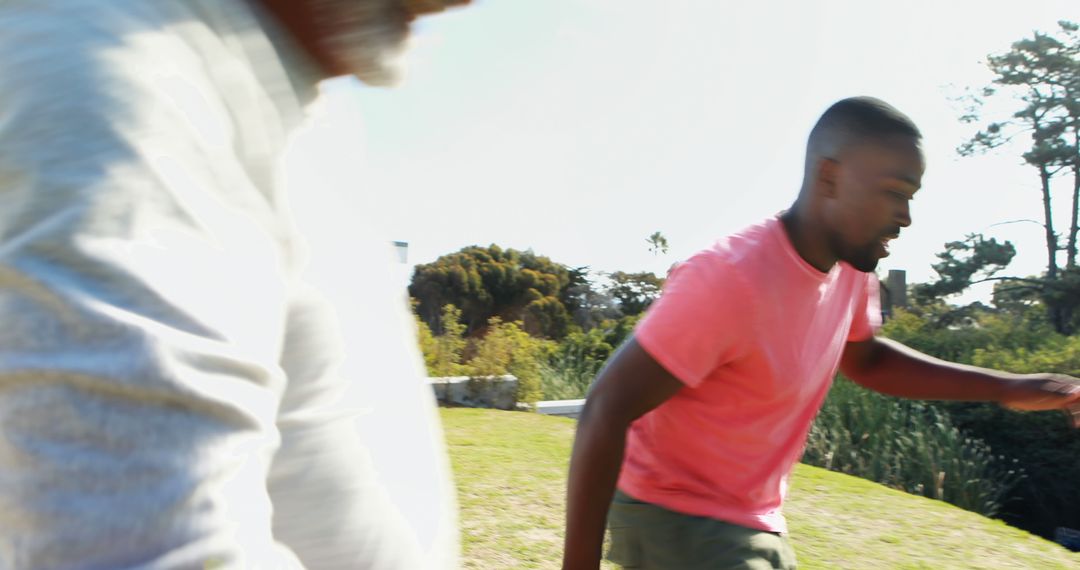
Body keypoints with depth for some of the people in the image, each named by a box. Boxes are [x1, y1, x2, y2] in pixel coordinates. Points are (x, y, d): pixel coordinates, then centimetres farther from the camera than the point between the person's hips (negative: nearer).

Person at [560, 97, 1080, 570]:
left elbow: (865, 360, 18)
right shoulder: (730, 277, -28)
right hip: (675, 520, -8)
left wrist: (1008, 390, 11)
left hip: (755, 523, 9)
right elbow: (606, 412, -26)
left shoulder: (853, 270, -2)